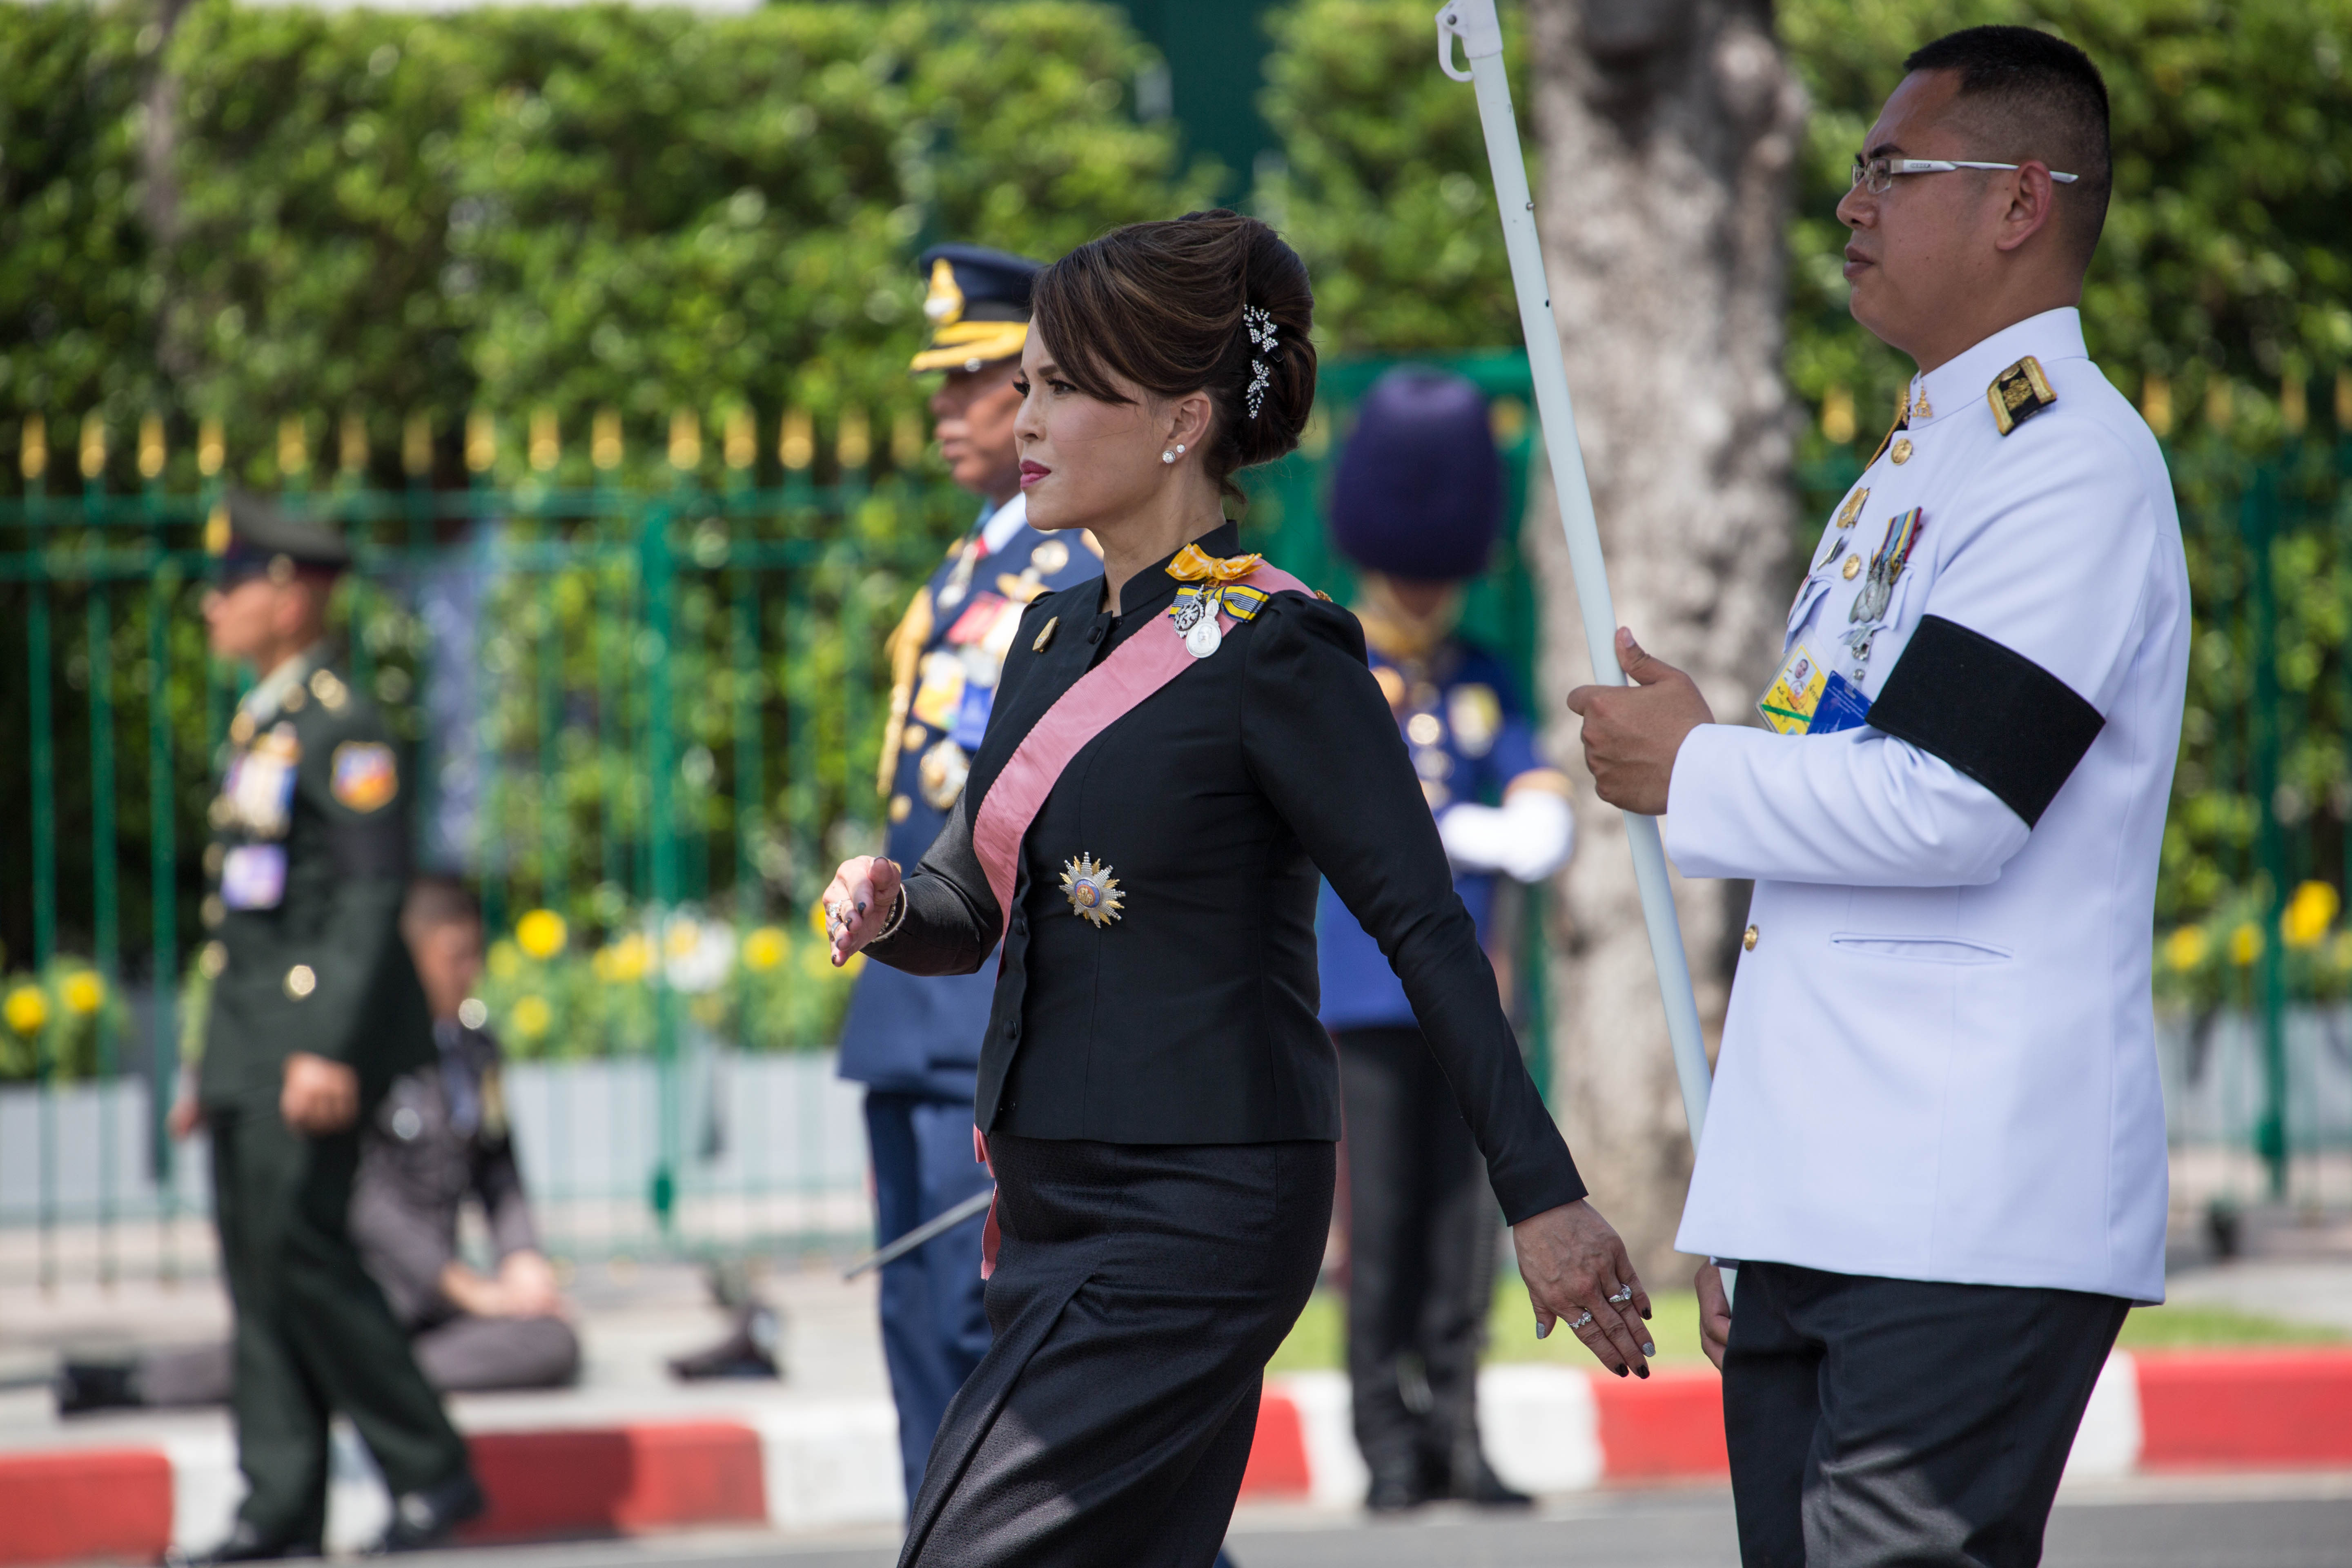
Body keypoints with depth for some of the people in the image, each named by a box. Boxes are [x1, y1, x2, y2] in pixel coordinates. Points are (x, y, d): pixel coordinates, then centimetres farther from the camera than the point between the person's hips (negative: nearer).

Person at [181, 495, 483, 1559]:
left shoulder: (341, 728, -11)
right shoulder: (260, 725, 18)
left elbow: (373, 895, -17)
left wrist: (331, 1050, -24)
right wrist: (213, 1062, 21)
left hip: (318, 1025, -10)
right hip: (250, 1032, 10)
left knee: (299, 1245, -13)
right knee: (253, 1256, 5)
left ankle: (430, 1472, -5)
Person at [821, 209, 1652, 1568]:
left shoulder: (1271, 651, -12)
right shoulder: (1057, 641, 13)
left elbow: (1426, 930, -13)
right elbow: (973, 907, 21)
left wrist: (1544, 1197, -17)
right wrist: (885, 906, -3)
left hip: (1196, 1218, -9)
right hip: (1058, 1204, 9)